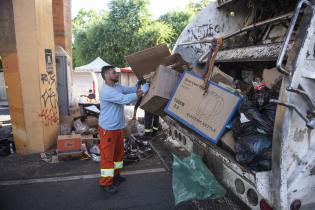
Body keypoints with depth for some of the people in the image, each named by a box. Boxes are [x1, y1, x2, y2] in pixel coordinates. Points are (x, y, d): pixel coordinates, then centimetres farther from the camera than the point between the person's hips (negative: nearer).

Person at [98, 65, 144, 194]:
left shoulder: (118, 87, 8)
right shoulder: (106, 91, -23)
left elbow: (132, 90, 8)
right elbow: (124, 99, -30)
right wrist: (139, 94, -24)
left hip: (118, 127, 9)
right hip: (108, 129, -9)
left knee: (119, 152, 20)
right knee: (107, 155, 1)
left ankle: (115, 174, 38)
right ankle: (106, 183, 13)